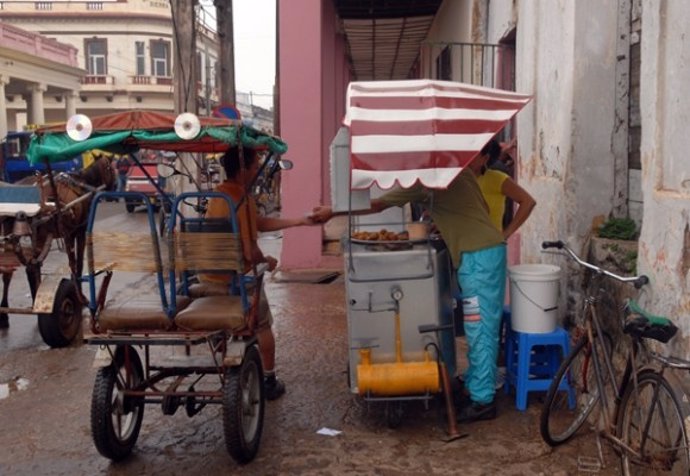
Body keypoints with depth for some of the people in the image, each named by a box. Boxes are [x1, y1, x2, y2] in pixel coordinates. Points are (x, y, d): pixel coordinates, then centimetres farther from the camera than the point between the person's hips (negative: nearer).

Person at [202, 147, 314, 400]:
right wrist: (266, 261, -4)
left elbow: (260, 223, 9)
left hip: (209, 277, 8)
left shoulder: (219, 193, 4)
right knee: (262, 327, 13)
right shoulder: (242, 201, -25)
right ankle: (269, 381, 24)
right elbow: (250, 252, -26)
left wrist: (299, 221, 8)